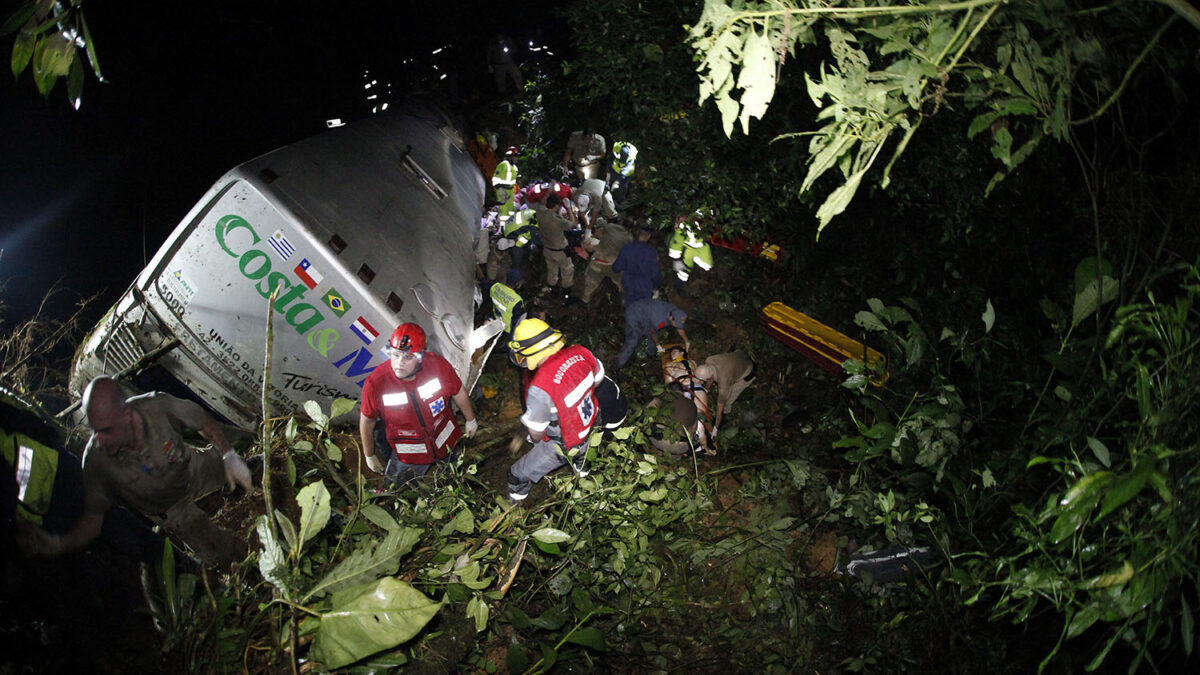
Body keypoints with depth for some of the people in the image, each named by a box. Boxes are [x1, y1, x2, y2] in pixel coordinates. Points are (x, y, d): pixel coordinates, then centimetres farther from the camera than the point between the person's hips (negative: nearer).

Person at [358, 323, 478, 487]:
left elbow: (459, 393, -5)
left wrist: (470, 421, 11)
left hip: (446, 442, 2)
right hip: (408, 454, -1)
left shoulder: (437, 365, -26)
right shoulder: (375, 383, -29)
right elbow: (367, 421, -11)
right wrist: (369, 456, 1)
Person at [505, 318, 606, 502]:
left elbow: (535, 434, -24)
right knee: (579, 449, 43)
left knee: (518, 476, 15)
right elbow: (598, 380, 1)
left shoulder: (539, 389, -38)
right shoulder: (580, 352, -21)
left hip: (562, 447, -7)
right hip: (589, 427, 7)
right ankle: (582, 467, 72)